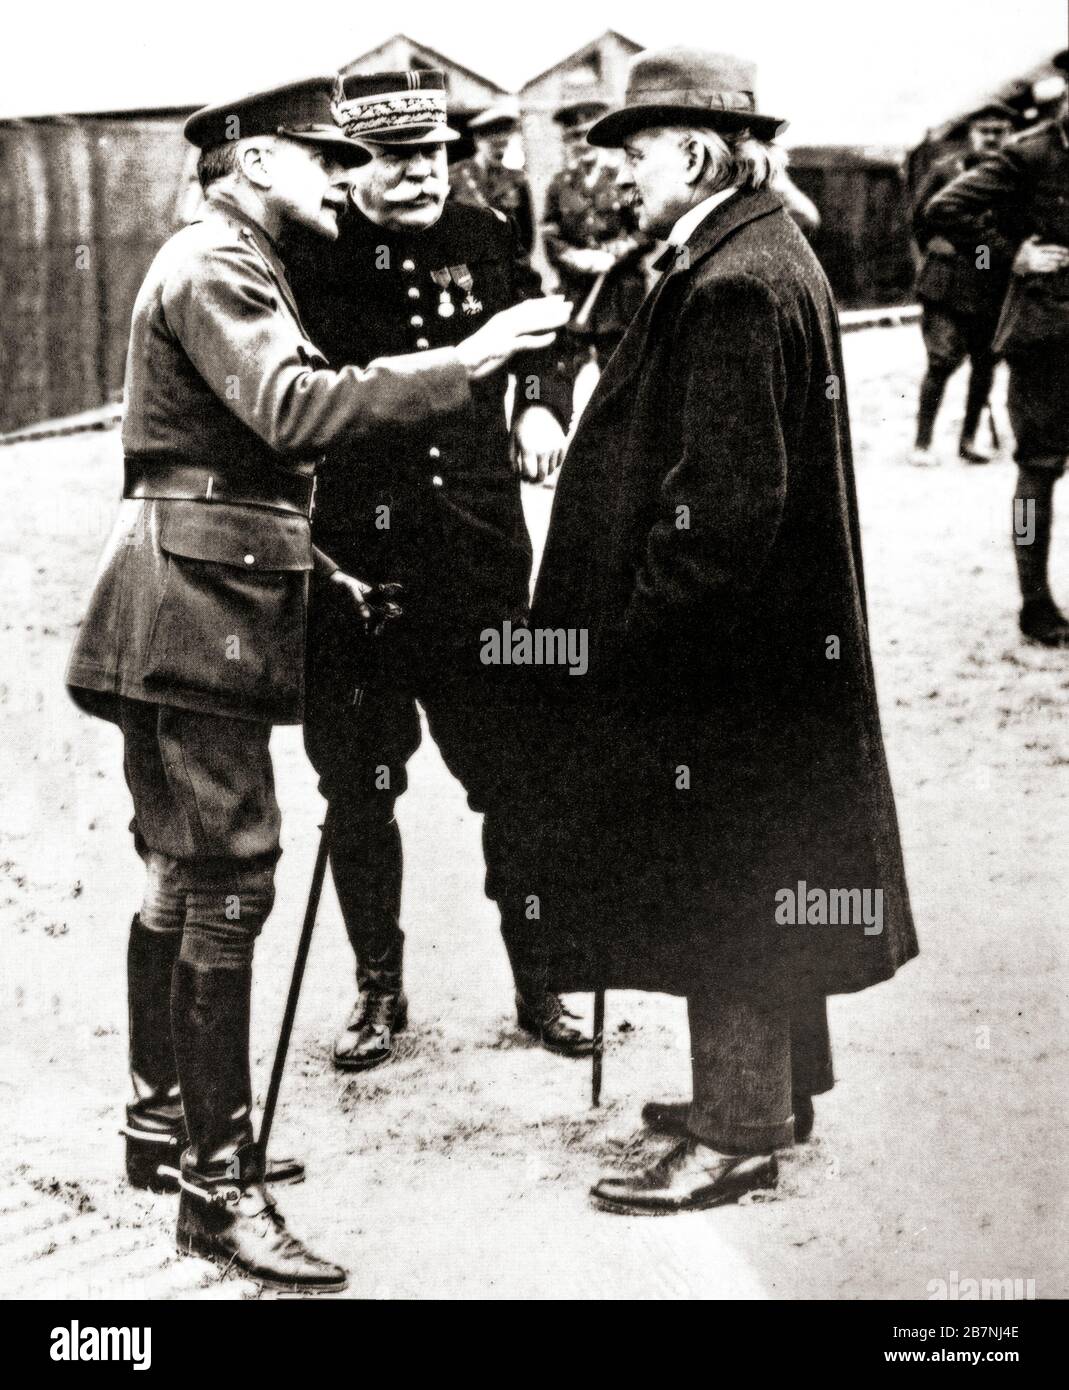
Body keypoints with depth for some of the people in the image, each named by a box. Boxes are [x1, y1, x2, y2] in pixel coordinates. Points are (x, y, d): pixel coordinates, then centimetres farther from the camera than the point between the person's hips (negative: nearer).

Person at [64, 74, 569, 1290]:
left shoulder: (238, 269, 22)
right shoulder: (211, 267, -11)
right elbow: (291, 409, -28)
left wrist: (316, 572, 20)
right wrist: (461, 363, -27)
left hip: (210, 607, 11)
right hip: (196, 611, -11)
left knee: (183, 879, 16)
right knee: (228, 884, -11)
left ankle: (162, 1123, 26)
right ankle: (218, 1188, -7)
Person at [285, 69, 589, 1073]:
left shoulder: (486, 240, 4)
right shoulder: (310, 260, -6)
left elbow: (539, 340, 22)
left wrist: (539, 403, 3)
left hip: (480, 557, 2)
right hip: (353, 568, -2)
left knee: (514, 780, 7)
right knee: (359, 793, 9)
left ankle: (539, 986, 23)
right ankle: (378, 988, 26)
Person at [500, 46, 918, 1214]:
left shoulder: (734, 287, -21)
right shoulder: (768, 258, 12)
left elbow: (726, 502, -25)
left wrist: (634, 626, -16)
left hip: (722, 653, -10)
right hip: (776, 638, 10)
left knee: (725, 887, -1)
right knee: (758, 882, 19)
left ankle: (737, 1134, 10)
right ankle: (770, 1088, 33)